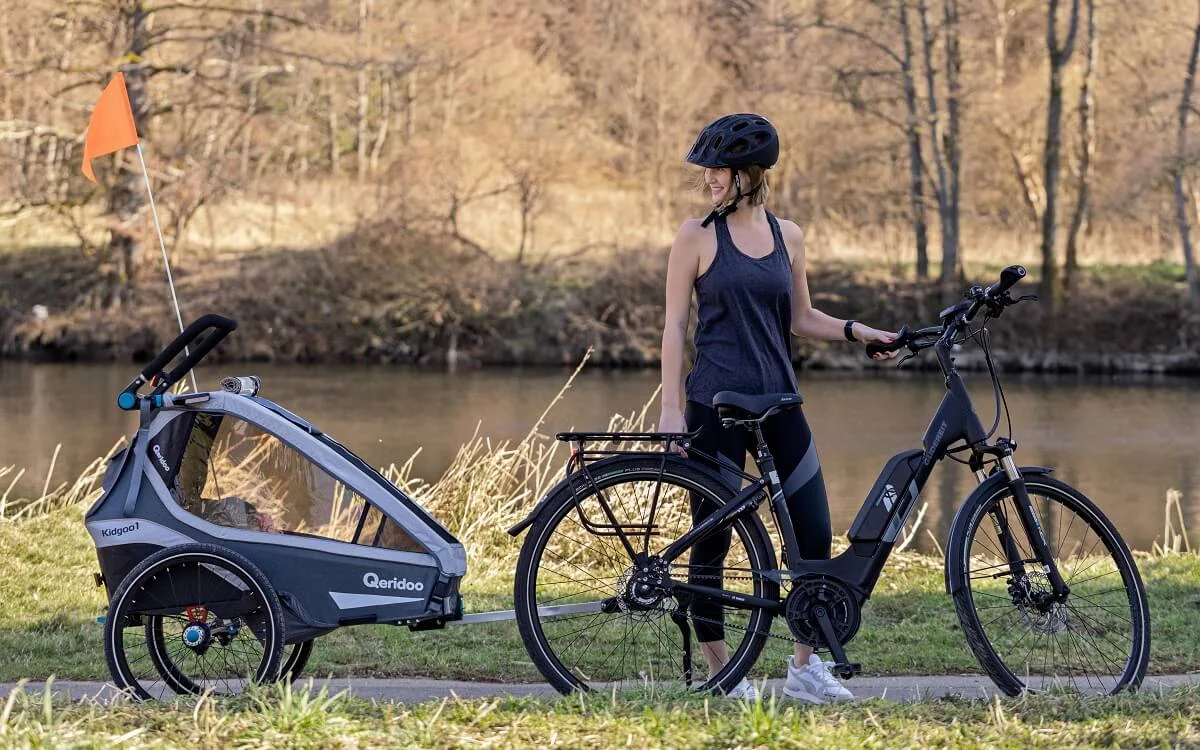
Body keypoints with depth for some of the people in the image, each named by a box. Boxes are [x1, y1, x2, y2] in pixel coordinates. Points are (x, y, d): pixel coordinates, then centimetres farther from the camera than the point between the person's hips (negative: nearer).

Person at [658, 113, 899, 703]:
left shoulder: (786, 236, 8)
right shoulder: (698, 236, -3)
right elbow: (675, 323, -2)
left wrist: (856, 331, 1)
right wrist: (671, 406, -8)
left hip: (777, 400, 4)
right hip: (715, 402, -4)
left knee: (813, 532, -1)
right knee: (712, 537, -1)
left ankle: (805, 666, 10)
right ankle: (720, 670, 9)